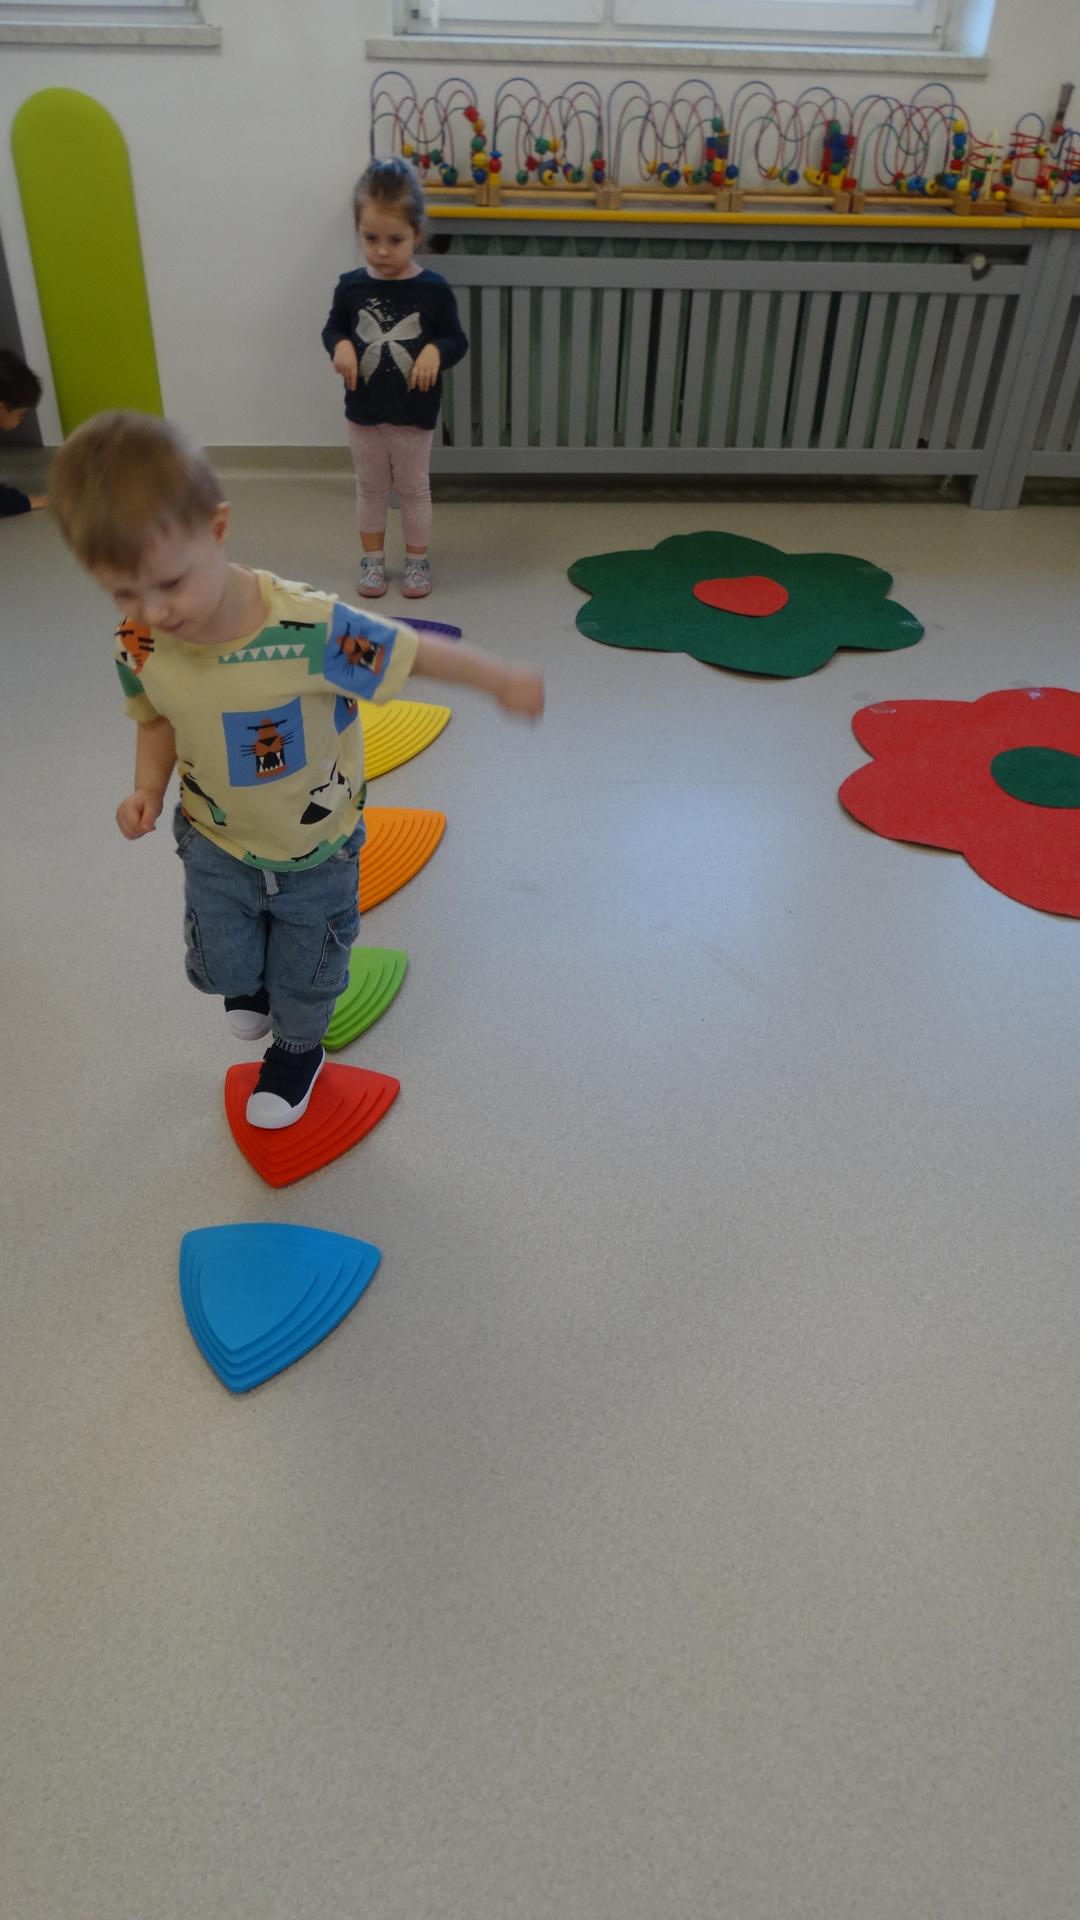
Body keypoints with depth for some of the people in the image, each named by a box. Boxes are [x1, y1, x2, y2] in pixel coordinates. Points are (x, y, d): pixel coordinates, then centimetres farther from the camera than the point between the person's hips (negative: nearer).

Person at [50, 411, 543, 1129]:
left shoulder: (309, 627, -35)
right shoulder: (139, 643, -18)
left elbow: (412, 651, -22)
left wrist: (505, 680, -9)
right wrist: (149, 789, -15)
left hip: (318, 849, -2)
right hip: (218, 844, 3)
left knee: (304, 980, 17)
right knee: (220, 967, 10)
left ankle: (299, 1048, 52)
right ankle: (249, 977, 50)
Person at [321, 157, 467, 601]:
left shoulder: (433, 289, -10)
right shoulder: (351, 286, -5)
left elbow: (457, 340, -3)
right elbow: (332, 328, 7)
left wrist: (436, 351, -23)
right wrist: (340, 345, -15)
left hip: (414, 413, -2)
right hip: (363, 411, 2)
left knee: (414, 488, 12)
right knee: (370, 487, 15)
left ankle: (417, 560, 28)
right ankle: (372, 558, 30)